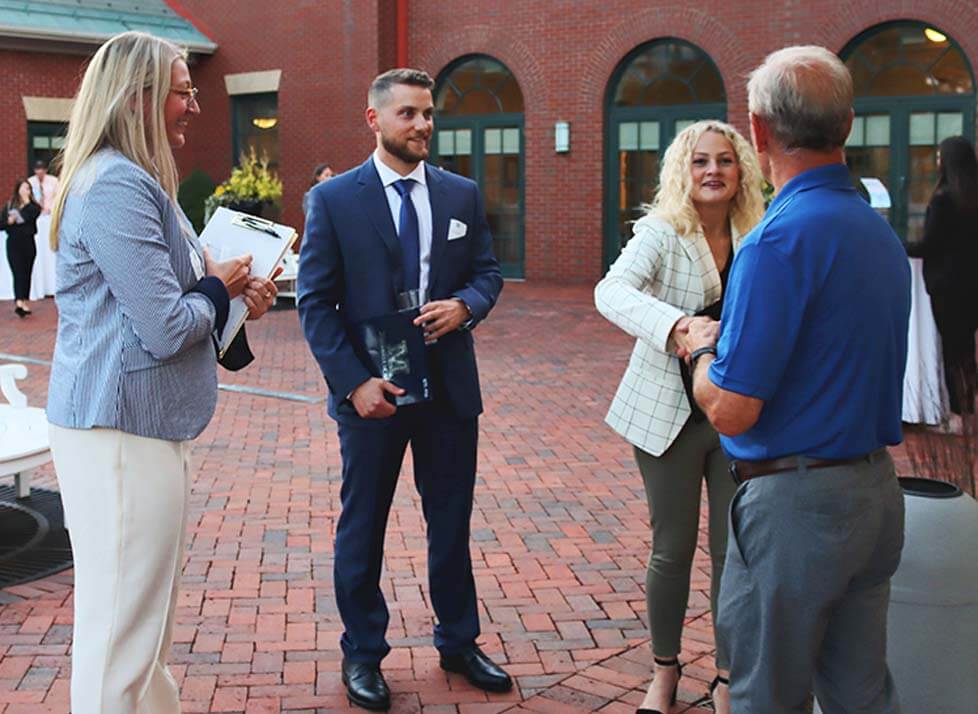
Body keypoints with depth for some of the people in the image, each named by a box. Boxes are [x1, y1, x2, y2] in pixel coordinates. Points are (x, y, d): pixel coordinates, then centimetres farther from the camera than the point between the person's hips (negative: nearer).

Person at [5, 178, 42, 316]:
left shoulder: (33, 205, 4)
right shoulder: (9, 205, 4)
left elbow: (30, 216, -18)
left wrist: (26, 202, -9)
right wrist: (8, 221, -14)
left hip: (28, 242, 1)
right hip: (14, 243, -1)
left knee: (26, 274, 8)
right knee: (18, 273, -11)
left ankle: (25, 303, 16)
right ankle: (19, 302, -21)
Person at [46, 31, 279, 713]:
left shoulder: (138, 181, 16)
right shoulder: (117, 187, -17)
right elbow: (168, 328, -21)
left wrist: (231, 290, 5)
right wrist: (218, 289, -2)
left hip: (150, 425, 11)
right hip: (121, 428, -11)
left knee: (149, 613, 20)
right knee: (122, 625, -1)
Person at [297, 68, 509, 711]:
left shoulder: (463, 194, 5)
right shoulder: (334, 199, -5)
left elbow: (488, 272, 10)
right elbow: (316, 301, -6)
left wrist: (464, 304, -14)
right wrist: (353, 382, -16)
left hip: (450, 387, 3)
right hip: (373, 391, -3)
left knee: (453, 522, 14)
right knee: (362, 529, 10)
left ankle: (459, 643, 31)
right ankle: (362, 654, 26)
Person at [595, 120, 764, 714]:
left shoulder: (756, 238, 0)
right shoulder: (661, 233, -11)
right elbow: (612, 291, -30)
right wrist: (675, 325, -48)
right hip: (671, 413, -3)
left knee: (736, 550, 8)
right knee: (673, 550, 9)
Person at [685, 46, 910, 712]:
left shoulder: (781, 239, -21)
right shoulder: (881, 232, 7)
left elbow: (731, 410, -22)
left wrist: (703, 347, -2)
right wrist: (731, 339, 21)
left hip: (796, 503, -8)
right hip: (877, 492, 8)